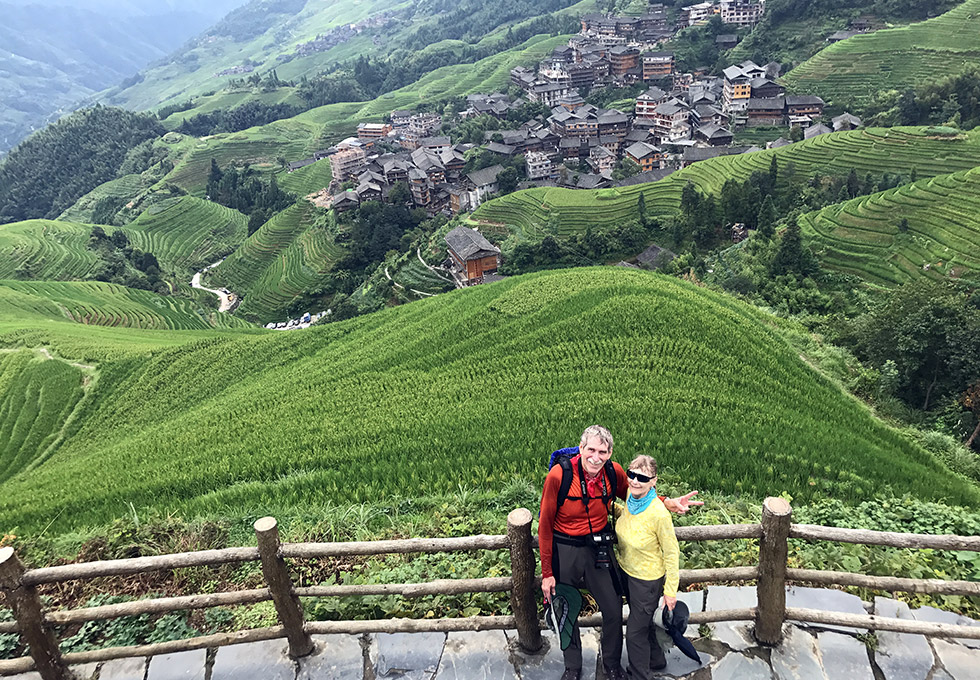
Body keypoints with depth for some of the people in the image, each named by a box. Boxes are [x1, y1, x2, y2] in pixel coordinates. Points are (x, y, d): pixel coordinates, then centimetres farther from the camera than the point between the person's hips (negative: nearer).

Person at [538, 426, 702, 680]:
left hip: (598, 547, 3)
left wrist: (671, 504, -8)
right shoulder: (559, 476, -24)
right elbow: (545, 526, -13)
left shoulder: (614, 473, -13)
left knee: (613, 610, 11)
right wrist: (547, 573, -8)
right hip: (564, 551, -3)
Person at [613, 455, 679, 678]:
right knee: (643, 622, 29)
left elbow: (671, 553, -20)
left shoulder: (658, 514, -34)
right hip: (627, 571, 7)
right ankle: (656, 660, 55)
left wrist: (670, 590, -13)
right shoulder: (631, 497, -15)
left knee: (636, 631, 12)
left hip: (647, 580, -7)